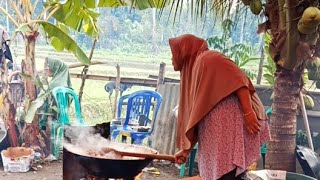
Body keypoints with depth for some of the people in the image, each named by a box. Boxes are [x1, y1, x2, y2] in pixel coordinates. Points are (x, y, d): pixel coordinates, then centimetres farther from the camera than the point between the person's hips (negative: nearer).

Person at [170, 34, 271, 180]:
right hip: (218, 132, 9)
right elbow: (194, 117, 24)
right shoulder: (191, 71, 25)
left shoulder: (208, 59, -2)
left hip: (232, 123, -9)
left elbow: (238, 80, -15)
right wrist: (186, 150, 22)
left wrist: (248, 112, -24)